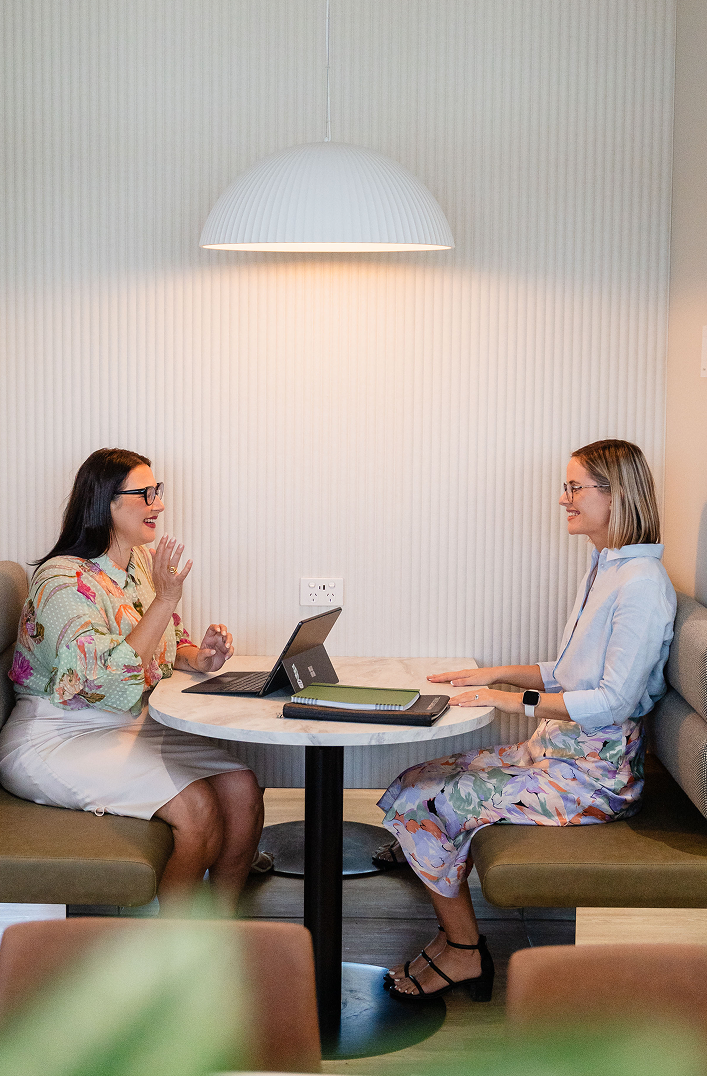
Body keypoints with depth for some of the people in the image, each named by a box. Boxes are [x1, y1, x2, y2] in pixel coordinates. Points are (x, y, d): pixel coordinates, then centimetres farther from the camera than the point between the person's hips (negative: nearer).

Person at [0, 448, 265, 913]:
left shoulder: (145, 562, 8)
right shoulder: (63, 579, -18)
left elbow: (164, 647, 19)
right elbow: (111, 682, -27)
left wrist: (197, 657, -4)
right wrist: (165, 600, -28)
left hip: (136, 723, 8)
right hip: (58, 738, -8)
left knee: (242, 787, -12)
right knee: (197, 808, -24)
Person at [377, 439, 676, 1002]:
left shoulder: (643, 582, -17)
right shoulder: (604, 571, 14)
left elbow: (615, 699, -22)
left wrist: (518, 700, -22)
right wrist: (497, 674, 11)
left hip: (594, 770, -10)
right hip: (558, 748, 10)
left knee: (426, 805, -13)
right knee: (416, 782, 2)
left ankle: (465, 954, 4)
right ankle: (456, 938, 7)